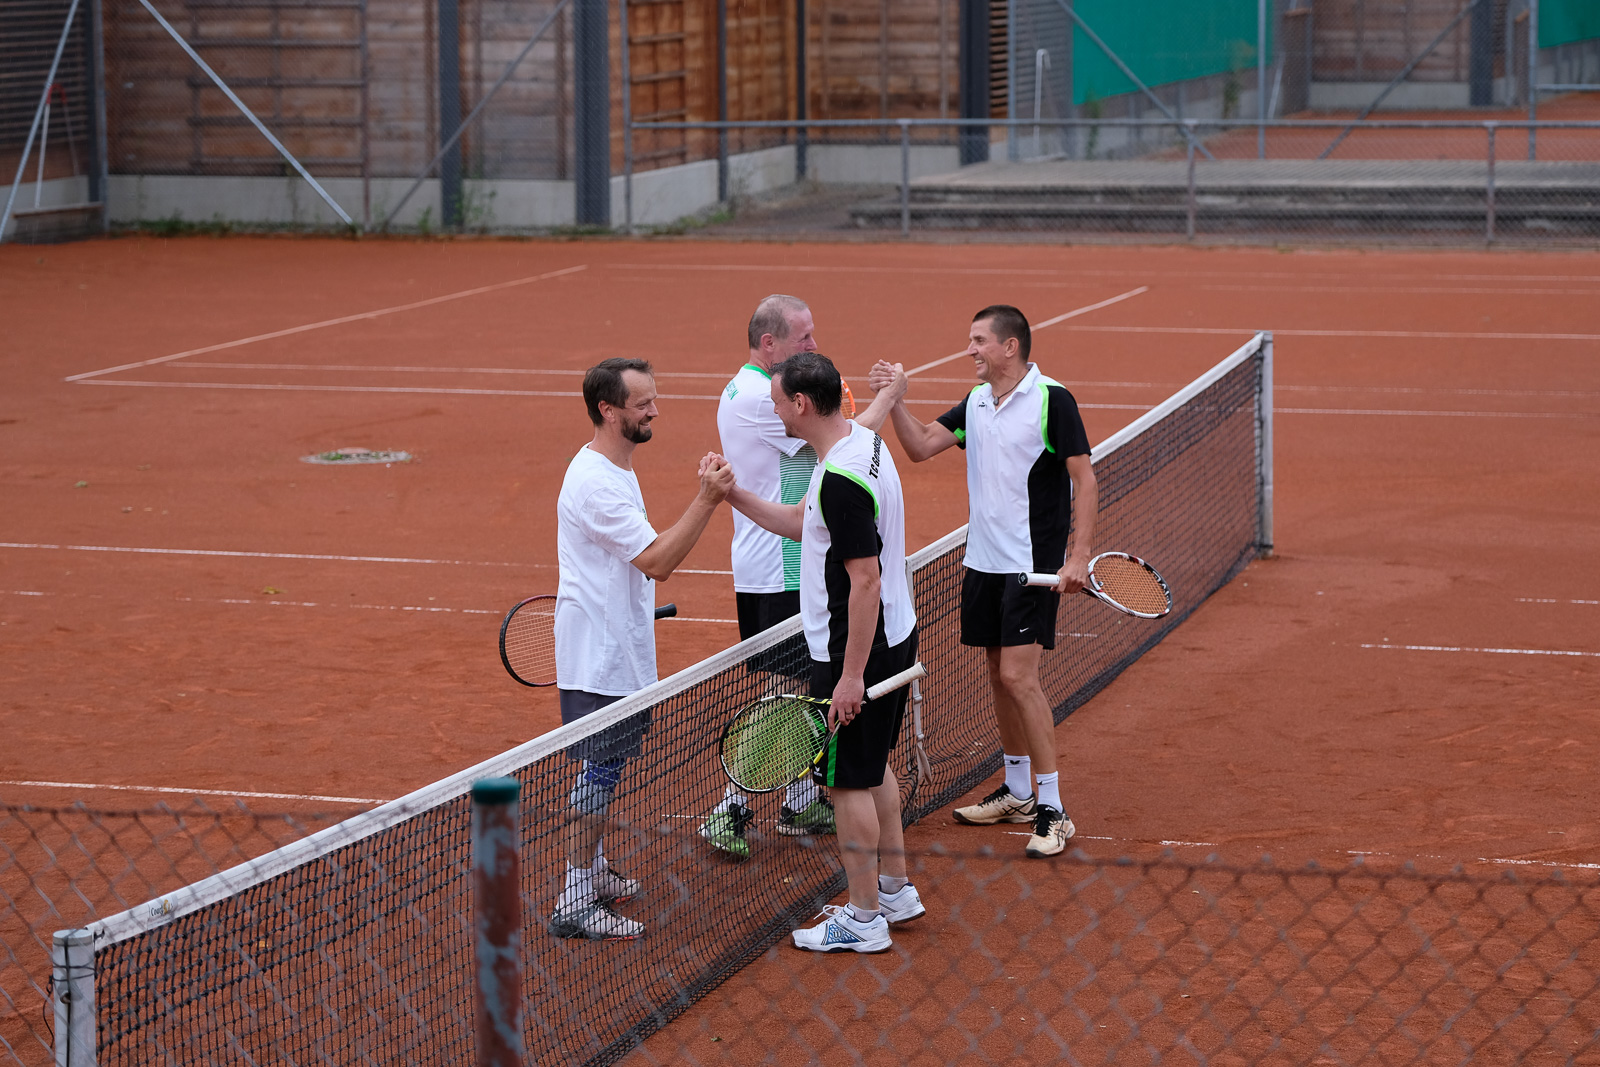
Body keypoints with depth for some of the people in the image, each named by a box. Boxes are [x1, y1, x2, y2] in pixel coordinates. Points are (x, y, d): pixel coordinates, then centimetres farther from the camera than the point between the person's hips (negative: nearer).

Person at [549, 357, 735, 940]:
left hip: (616, 647, 10)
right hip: (598, 657, -10)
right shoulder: (596, 482, -23)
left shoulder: (614, 470, 12)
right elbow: (658, 560, -26)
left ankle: (593, 871, 31)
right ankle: (574, 902, -3)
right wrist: (706, 500, -29)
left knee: (605, 767, 19)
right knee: (598, 771, -7)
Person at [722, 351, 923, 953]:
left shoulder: (842, 479, -26)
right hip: (891, 638, 10)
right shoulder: (862, 443, 6)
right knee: (873, 768, 21)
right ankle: (894, 889, 33)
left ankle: (864, 919, 10)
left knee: (849, 780, 1)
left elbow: (866, 580, -27)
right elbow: (802, 524, 18)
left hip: (855, 650, -10)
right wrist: (735, 496, 8)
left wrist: (852, 675, -24)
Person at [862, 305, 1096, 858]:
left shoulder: (1052, 400, -11)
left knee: (1019, 676, -13)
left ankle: (1053, 810, -8)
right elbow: (921, 445, 8)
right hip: (982, 560, 7)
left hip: (1032, 563, -7)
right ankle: (1017, 792, 27)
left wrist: (1078, 555, -17)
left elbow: (1083, 479, -11)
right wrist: (896, 399, -9)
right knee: (999, 674, 13)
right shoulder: (976, 404, 9)